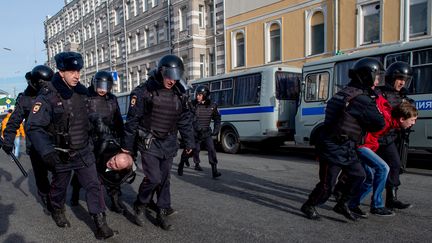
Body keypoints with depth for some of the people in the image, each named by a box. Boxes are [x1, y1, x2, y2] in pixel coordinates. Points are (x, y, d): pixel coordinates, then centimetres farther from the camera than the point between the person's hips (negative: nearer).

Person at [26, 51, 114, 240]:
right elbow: (34, 128, -21)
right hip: (61, 154, -4)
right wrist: (46, 152, -31)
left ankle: (100, 224, 6)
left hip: (84, 151, 4)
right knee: (59, 186, 18)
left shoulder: (82, 92, 0)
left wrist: (90, 141, 21)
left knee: (93, 185, 0)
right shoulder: (48, 97, -18)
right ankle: (57, 211, 46)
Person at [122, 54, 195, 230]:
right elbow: (132, 120, -8)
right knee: (153, 178, -10)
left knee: (164, 179, 9)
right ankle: (140, 206, 17)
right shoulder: (144, 91, -12)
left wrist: (189, 142, 15)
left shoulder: (178, 94, 4)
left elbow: (185, 120, 12)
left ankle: (162, 214, 22)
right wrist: (127, 145, -5)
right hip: (149, 143, -5)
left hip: (168, 144, 5)